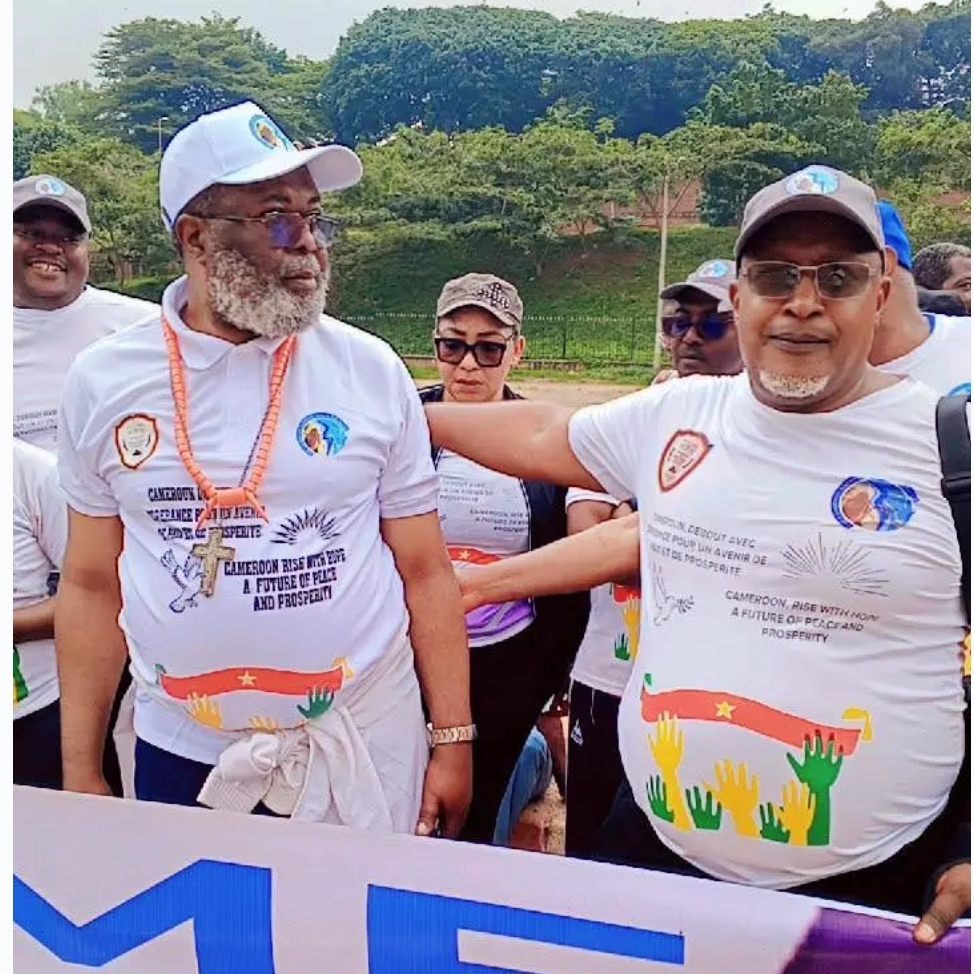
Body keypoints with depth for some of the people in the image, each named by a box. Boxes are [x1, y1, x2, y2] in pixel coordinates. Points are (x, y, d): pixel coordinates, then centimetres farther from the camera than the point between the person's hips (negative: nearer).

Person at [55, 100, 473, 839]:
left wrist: (452, 741, -1)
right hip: (179, 755, 1)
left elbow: (425, 570, -1)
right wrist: (80, 770, 5)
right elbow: (92, 586, 4)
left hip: (365, 751, 0)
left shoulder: (372, 372, -5)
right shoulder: (103, 381, -2)